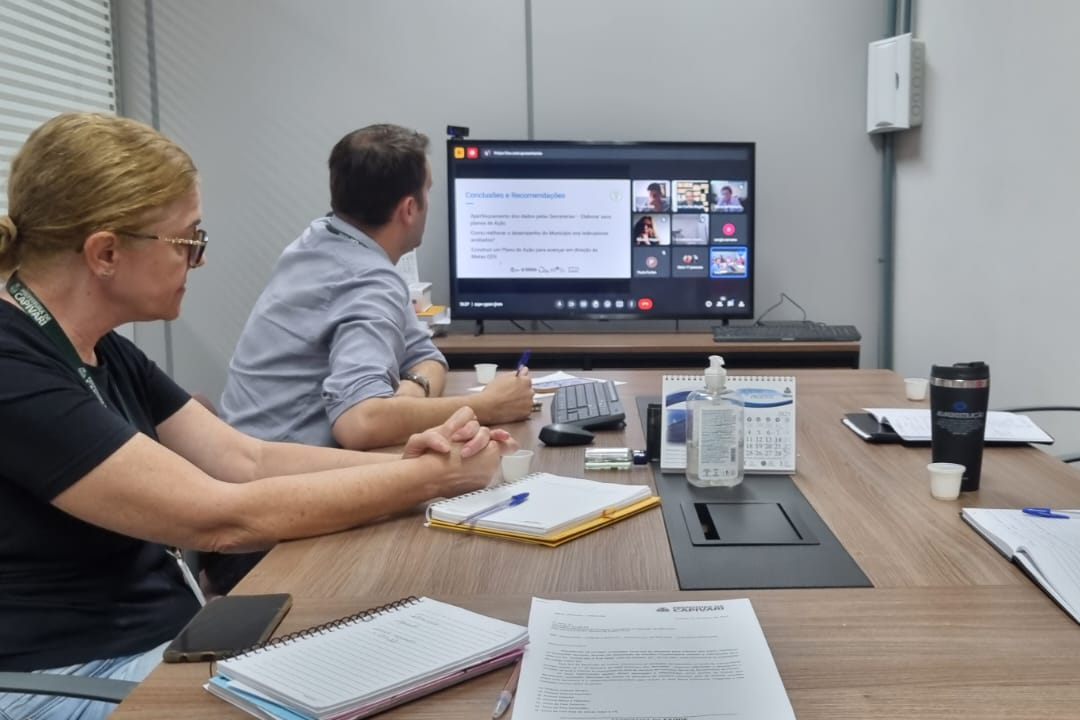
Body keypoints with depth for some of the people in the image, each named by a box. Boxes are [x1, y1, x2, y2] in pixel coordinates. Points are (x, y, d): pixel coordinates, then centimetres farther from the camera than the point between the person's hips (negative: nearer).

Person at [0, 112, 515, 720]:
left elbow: (248, 459, 2)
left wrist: (406, 460, -12)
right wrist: (432, 477, -18)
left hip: (174, 633, 8)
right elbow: (225, 518, -25)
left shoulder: (104, 352, 5)